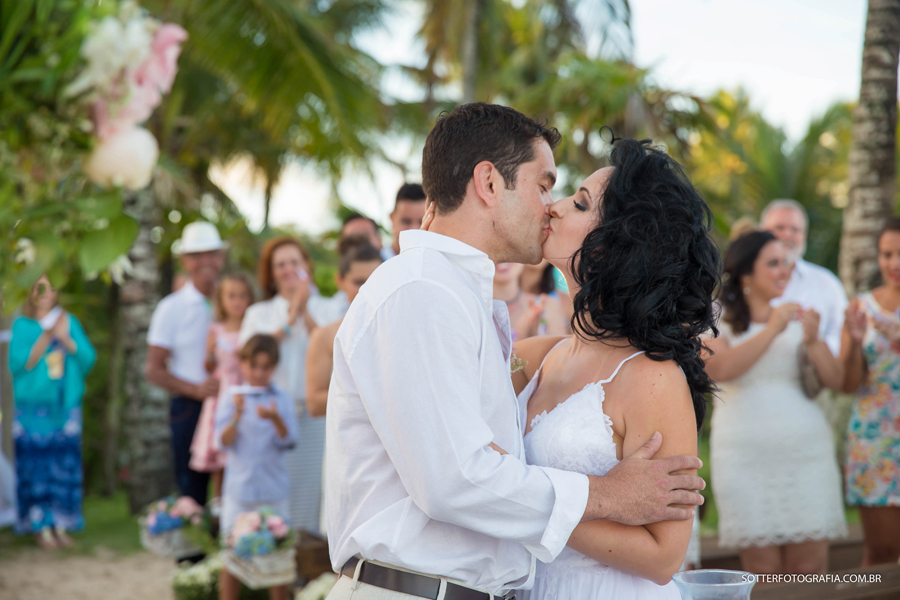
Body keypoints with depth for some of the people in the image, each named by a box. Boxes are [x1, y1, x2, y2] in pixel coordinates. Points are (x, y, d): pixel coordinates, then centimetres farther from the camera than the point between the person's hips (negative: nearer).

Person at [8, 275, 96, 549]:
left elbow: (88, 359, 3)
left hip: (66, 406, 3)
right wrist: (46, 337, -15)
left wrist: (66, 340, -12)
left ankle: (61, 526, 10)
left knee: (66, 467, 3)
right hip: (33, 410, -3)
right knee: (36, 467, -4)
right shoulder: (22, 325, 0)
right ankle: (40, 526, 4)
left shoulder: (69, 322, 9)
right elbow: (18, 364, -10)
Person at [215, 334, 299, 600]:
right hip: (239, 489, 0)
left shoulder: (283, 399, 3)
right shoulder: (231, 397, 2)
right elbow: (224, 441, -5)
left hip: (273, 490, 0)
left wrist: (275, 419, -27)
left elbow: (288, 440, -7)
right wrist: (237, 416, -23)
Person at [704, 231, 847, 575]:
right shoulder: (719, 323, 4)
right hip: (746, 454, -2)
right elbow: (719, 369, -17)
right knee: (762, 570, -2)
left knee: (810, 569, -1)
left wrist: (812, 341, -10)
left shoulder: (797, 320, 13)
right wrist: (772, 331, -16)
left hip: (806, 452, 3)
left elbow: (835, 381, 7)